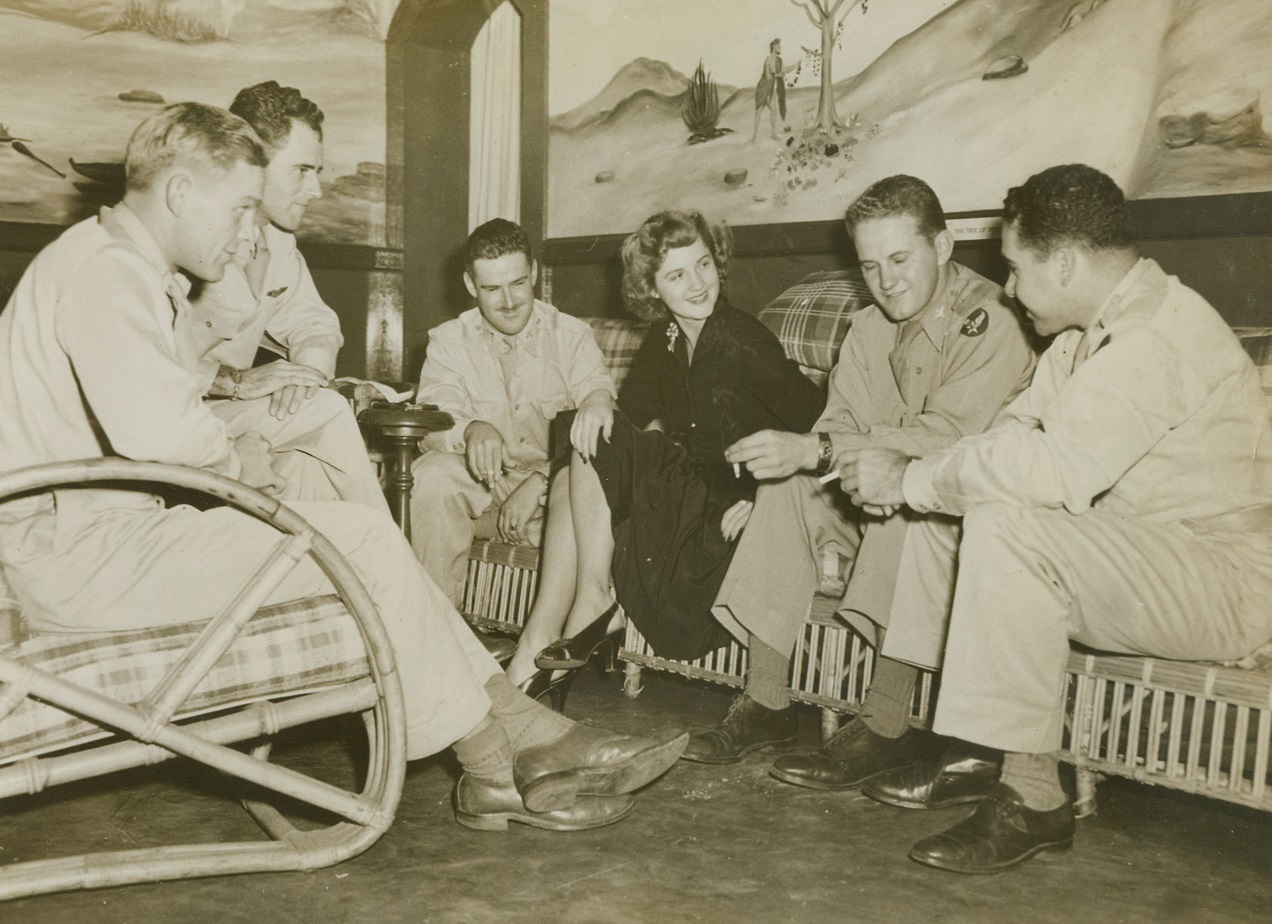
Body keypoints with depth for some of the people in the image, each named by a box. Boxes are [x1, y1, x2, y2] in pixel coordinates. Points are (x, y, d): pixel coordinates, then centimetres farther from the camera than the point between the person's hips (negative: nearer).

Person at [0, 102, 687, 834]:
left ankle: (532, 731, -4)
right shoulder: (102, 271, -17)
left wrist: (232, 456, 0)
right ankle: (497, 776, -6)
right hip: (79, 553, -10)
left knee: (367, 542, 0)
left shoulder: (140, 276, 19)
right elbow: (155, 429, -32)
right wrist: (234, 463, -12)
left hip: (125, 526, 10)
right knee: (365, 541, -16)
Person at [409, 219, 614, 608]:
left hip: (554, 486, -1)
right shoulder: (448, 341, 6)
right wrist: (472, 430, -36)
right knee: (431, 475, -30)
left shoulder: (573, 336, 5)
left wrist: (539, 482, -27)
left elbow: (599, 401, -11)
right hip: (479, 489, 1)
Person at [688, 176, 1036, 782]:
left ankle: (886, 727, -32)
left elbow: (946, 439, -29)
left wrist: (813, 450, -38)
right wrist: (827, 540, -17)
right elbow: (840, 426, 1)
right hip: (884, 501, 7)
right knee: (787, 486, -16)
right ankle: (766, 705, -15)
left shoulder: (990, 322, -16)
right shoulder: (869, 327, 9)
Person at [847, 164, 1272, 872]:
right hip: (1140, 559, 10)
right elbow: (1017, 432, 8)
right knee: (979, 518, 7)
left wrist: (911, 479, -22)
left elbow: (1056, 468, -33)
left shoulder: (1159, 335, -22)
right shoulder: (1092, 331, 11)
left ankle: (1034, 798, -19)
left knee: (1007, 527, -27)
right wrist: (916, 478, -10)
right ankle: (977, 753, 8)